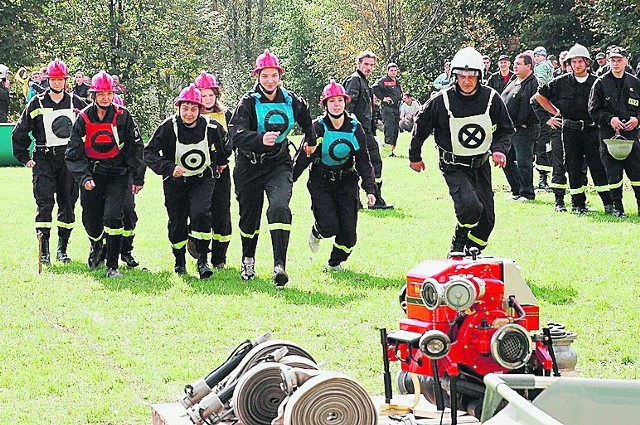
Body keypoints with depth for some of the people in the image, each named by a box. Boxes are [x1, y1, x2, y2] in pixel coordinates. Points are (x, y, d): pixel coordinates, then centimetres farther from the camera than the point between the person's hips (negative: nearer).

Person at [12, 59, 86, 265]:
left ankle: (62, 248, 13)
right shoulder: (37, 104, 3)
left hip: (70, 158, 2)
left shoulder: (76, 103, 7)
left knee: (68, 203, 3)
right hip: (44, 158, -2)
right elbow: (19, 133, 9)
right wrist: (25, 158, 4)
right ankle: (43, 249, -11)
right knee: (44, 201, -11)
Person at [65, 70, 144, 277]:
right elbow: (74, 154, -3)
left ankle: (112, 265, -7)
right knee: (90, 220, 7)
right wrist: (85, 178, -16)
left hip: (117, 175, -2)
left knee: (112, 217, -17)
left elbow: (135, 148, 2)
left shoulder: (122, 116, -5)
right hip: (91, 176, 2)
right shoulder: (83, 119, -3)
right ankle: (97, 247, 43)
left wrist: (138, 178, 0)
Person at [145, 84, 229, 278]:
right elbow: (149, 153, -18)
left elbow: (224, 145, 8)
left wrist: (221, 162, 19)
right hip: (175, 181, 0)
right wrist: (169, 168, -29)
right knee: (177, 222, 4)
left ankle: (202, 260, -13)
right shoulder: (168, 127, -20)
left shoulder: (211, 127, -15)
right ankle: (179, 260, 29)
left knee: (200, 213, -22)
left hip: (202, 179, 0)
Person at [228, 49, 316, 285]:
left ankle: (280, 265, -27)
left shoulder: (291, 101, -1)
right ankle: (248, 260, 37)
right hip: (250, 166, -1)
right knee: (250, 215, 10)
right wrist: (261, 139, -44)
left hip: (279, 164, 1)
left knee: (279, 207, -23)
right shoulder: (248, 103, -12)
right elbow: (236, 135, -27)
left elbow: (306, 119, 24)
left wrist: (311, 141, 35)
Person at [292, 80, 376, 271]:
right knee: (330, 227, -13)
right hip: (321, 182, -3)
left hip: (347, 182, 3)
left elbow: (363, 161, 1)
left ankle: (335, 262, 24)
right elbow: (303, 157, -7)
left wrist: (370, 189, -5)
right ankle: (316, 232, 25)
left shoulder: (355, 128, -4)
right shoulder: (317, 128, -12)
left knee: (348, 230, -3)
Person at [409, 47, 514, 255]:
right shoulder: (441, 101, -14)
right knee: (470, 205, -27)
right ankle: (457, 246, 0)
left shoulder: (491, 99, -7)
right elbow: (421, 126, 3)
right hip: (454, 166, -4)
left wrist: (499, 149, -14)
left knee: (487, 217, 4)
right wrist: (414, 157, 14)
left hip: (481, 165, 4)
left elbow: (505, 130, 7)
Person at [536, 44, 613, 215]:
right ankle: (578, 204, 11)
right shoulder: (561, 82, 3)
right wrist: (556, 112, 13)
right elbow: (540, 95, 14)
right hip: (570, 131, 1)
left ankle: (608, 203, -4)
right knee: (574, 168, 4)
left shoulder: (596, 83, 1)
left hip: (591, 130, -1)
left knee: (598, 167, -5)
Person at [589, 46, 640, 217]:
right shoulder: (601, 83, 3)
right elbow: (593, 110, 2)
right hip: (609, 134, -1)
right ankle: (617, 207, 10)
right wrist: (609, 119, -12)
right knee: (613, 173, 1)